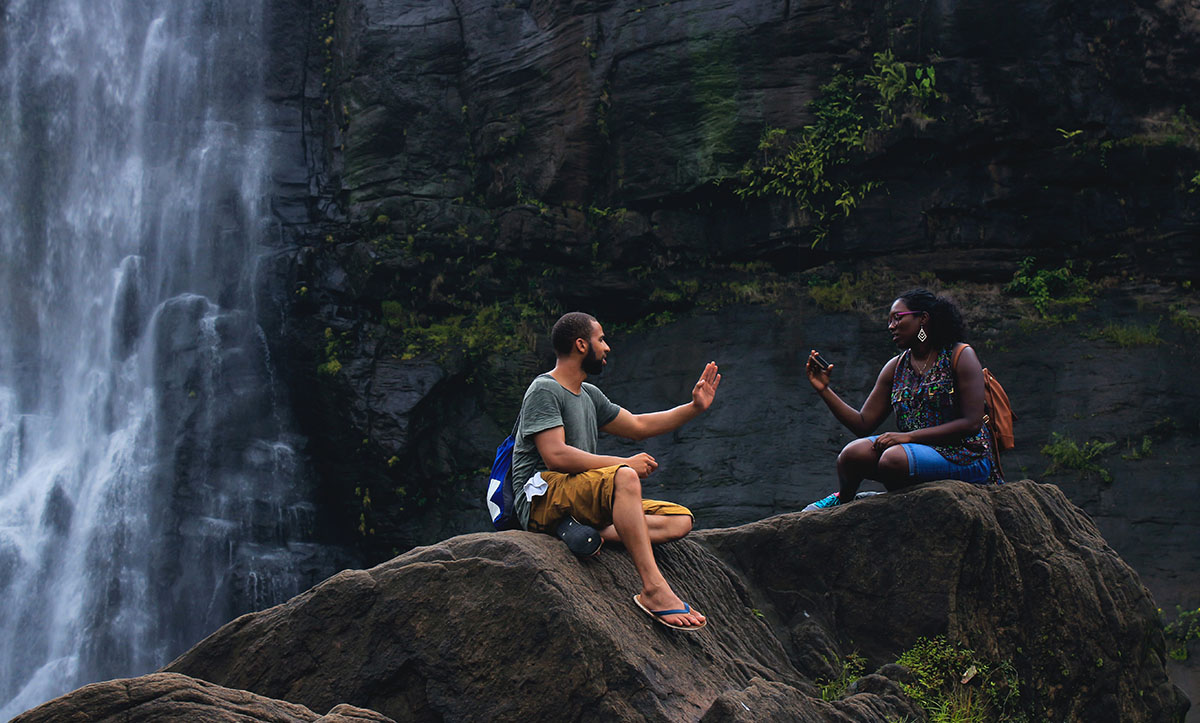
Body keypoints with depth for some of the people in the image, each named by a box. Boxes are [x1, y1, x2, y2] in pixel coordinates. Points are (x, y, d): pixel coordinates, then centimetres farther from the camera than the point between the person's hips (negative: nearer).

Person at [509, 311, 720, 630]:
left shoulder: (589, 395, 20)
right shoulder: (544, 391, -7)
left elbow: (637, 426, 31)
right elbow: (556, 457, -20)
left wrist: (694, 407, 24)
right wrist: (625, 463, -18)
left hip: (583, 501, 9)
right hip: (542, 498, -9)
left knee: (680, 520, -6)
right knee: (624, 478, -36)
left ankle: (590, 531, -26)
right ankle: (653, 588, -43)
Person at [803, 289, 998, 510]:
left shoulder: (960, 355, -3)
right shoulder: (895, 368, 14)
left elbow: (972, 423, -13)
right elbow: (864, 424, 13)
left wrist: (908, 436, -17)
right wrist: (824, 390, 2)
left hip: (964, 457, -5)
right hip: (916, 452, 5)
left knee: (893, 459, -34)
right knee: (853, 453, -22)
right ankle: (843, 500, 10)